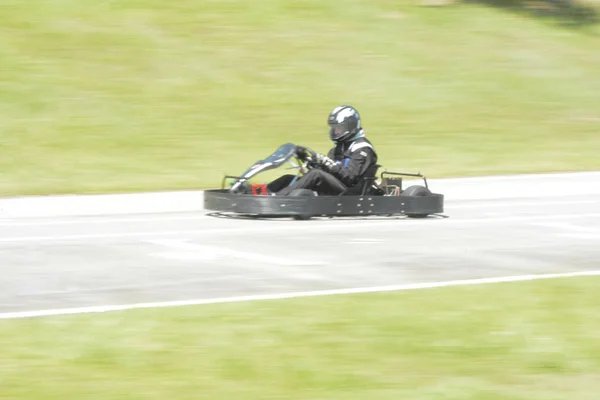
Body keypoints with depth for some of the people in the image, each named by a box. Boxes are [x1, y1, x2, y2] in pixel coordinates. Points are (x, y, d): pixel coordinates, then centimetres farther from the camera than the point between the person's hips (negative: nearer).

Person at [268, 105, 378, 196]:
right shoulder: (341, 146, 23)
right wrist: (307, 158, 2)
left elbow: (350, 176, -17)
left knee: (316, 175, -32)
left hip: (348, 191, -9)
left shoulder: (362, 148, -5)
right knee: (289, 179, -4)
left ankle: (275, 198, -44)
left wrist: (327, 163, -24)